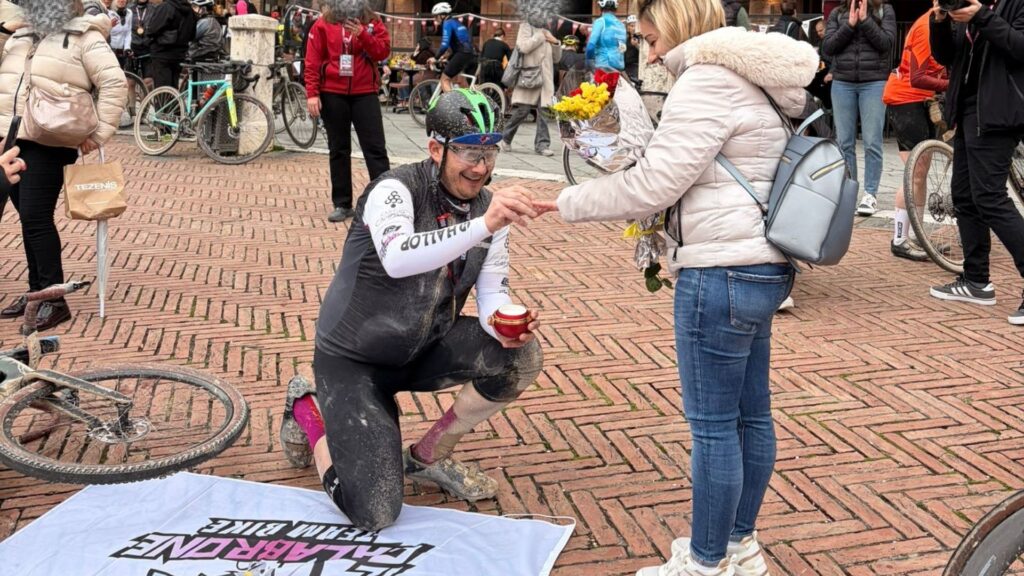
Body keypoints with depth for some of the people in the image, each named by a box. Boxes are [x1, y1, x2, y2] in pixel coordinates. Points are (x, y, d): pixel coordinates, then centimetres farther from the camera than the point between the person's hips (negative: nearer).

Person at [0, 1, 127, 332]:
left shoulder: (84, 38, -3)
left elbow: (114, 83, -13)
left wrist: (99, 132, -15)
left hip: (46, 144, -7)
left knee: (36, 218, -9)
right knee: (28, 218, 13)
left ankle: (54, 299, 0)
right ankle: (37, 290, 24)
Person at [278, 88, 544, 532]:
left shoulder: (489, 207, -4)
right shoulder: (396, 189, -23)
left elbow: (493, 295, -6)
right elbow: (397, 257, -44)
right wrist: (483, 225, -55)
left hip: (424, 348, 6)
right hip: (354, 359, -6)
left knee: (522, 358, -18)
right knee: (375, 515, -16)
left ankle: (430, 456, 5)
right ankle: (309, 409, 14)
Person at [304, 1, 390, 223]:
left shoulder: (371, 22, 7)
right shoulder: (322, 25, 4)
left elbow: (383, 51, -3)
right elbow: (312, 61, 0)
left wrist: (362, 34, -17)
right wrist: (312, 93, -9)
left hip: (364, 94, 0)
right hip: (332, 94, 0)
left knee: (375, 147, -3)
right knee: (339, 150, 6)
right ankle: (342, 204, 12)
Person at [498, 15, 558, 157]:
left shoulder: (546, 32, 21)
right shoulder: (526, 27, 5)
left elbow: (557, 58, 21)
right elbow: (524, 47, -14)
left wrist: (555, 42, 5)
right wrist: (540, 36, -7)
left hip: (545, 78, 5)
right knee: (521, 110, -4)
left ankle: (542, 144, -1)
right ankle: (506, 138, 13)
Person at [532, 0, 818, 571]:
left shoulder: (708, 80, -14)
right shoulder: (753, 80, 17)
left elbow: (653, 183, -15)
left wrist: (569, 203, -3)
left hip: (722, 273, -10)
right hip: (762, 268, 10)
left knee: (713, 425, 0)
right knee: (751, 415, 16)